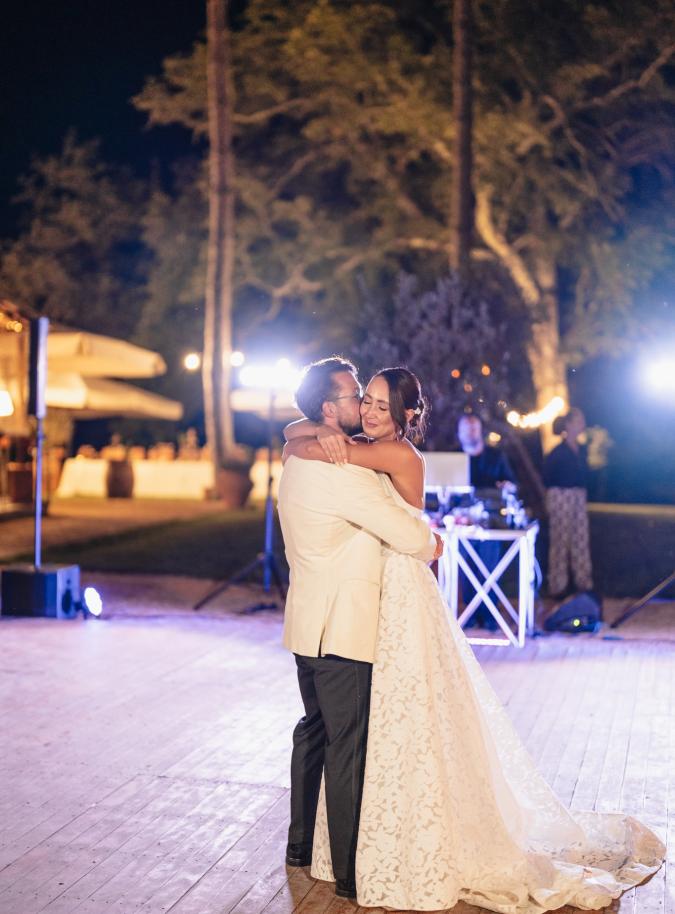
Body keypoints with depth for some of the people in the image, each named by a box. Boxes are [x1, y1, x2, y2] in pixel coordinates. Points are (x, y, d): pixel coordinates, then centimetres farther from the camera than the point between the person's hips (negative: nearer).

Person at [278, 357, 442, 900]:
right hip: (341, 628, -10)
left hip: (307, 624, 10)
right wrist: (431, 543, 5)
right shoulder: (343, 471, -22)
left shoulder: (297, 461, 9)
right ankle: (349, 872, 9)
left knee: (315, 729, 21)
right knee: (347, 747, -1)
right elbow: (409, 535, -18)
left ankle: (301, 845, 34)